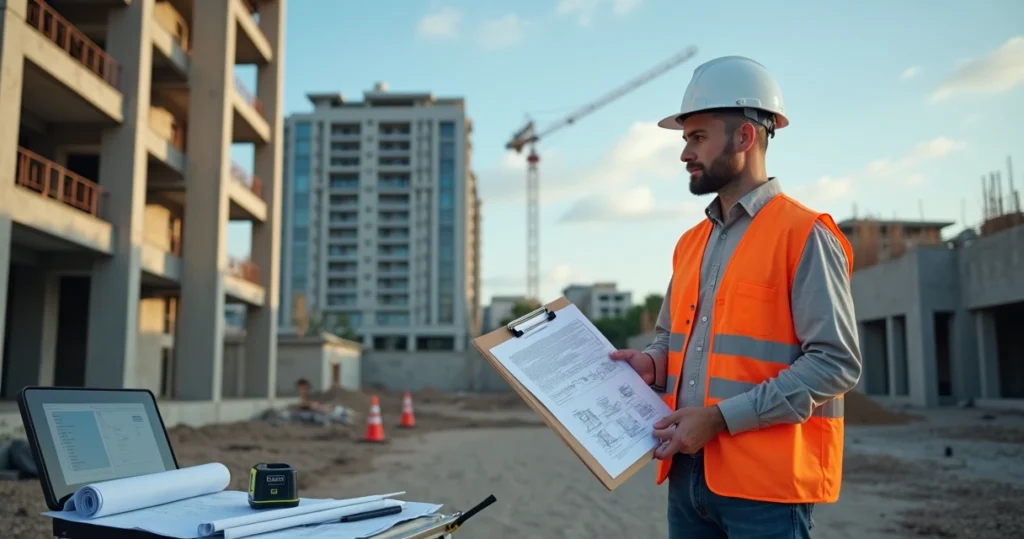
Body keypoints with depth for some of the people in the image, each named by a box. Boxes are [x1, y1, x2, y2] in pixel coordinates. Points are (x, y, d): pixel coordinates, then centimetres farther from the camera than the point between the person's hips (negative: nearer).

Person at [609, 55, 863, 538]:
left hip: (766, 479, -6)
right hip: (688, 472, 7)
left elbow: (835, 361, -15)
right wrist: (650, 363, -1)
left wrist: (721, 417, -18)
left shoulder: (804, 235, -9)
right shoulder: (690, 243, 13)